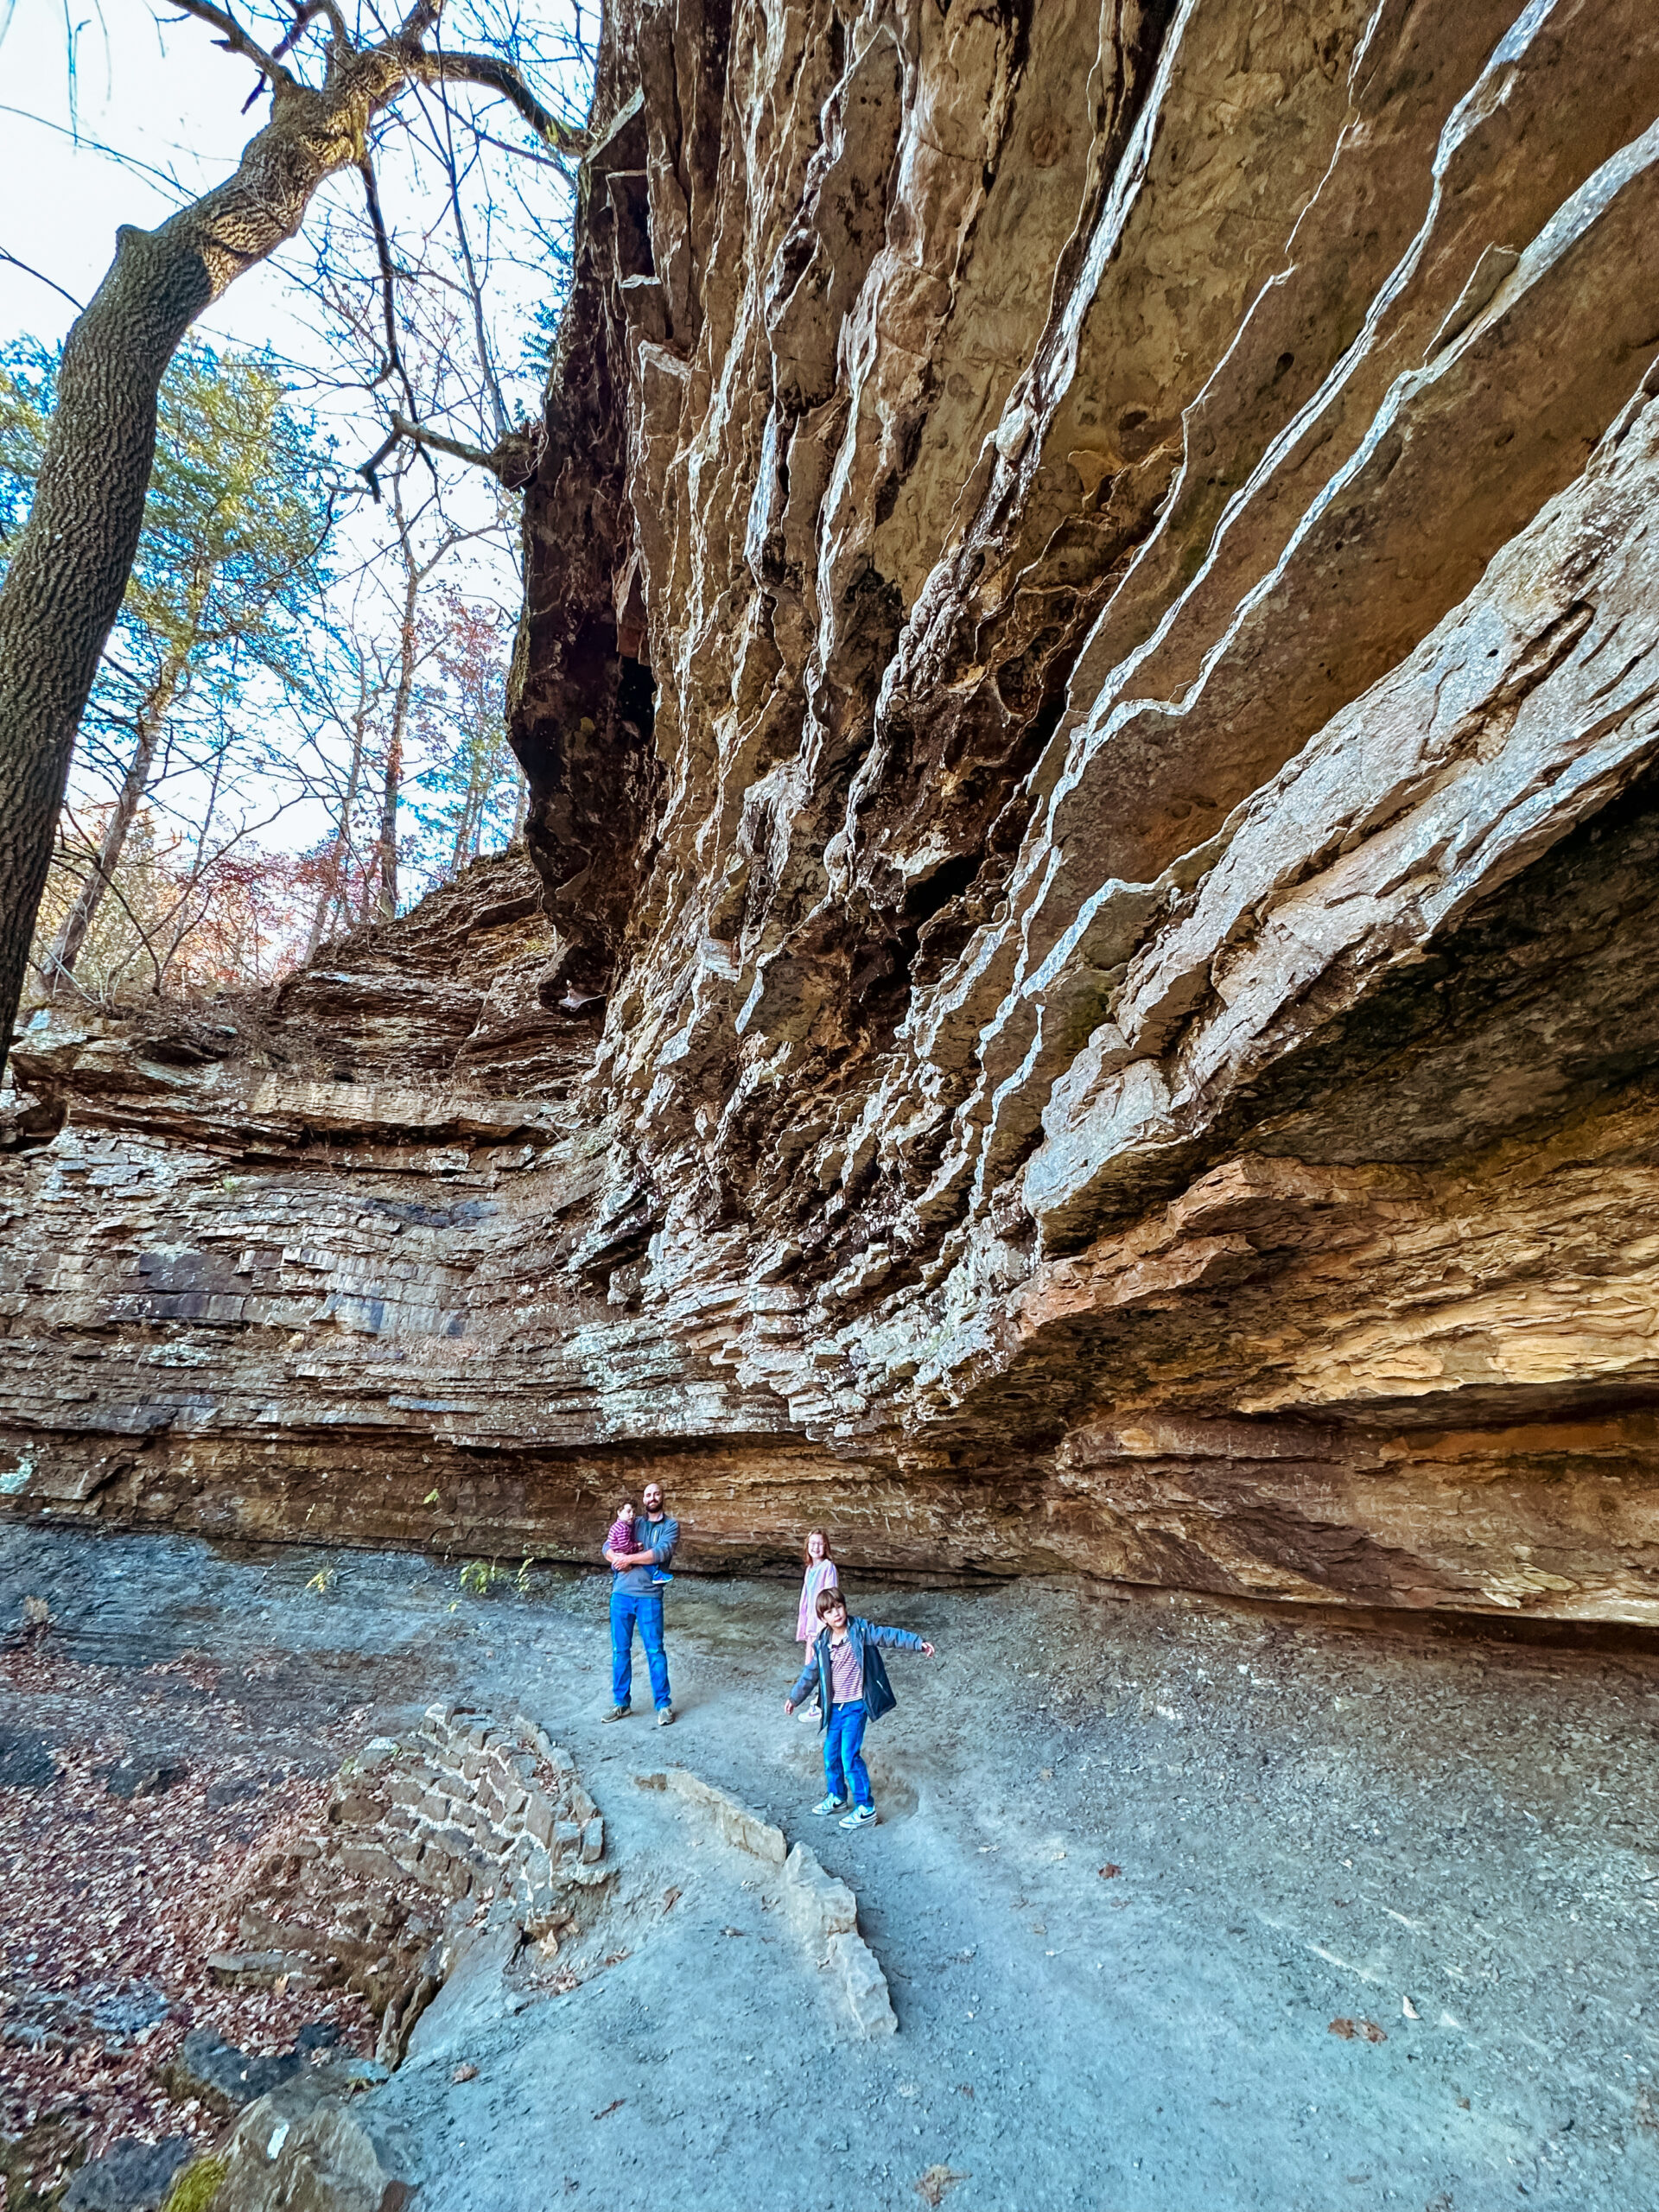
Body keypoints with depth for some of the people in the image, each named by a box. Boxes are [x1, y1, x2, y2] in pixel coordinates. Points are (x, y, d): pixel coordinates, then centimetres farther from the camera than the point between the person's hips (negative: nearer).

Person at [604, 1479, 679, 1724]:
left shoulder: (670, 1525, 0)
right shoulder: (633, 1523, 12)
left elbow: (661, 1553, -15)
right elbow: (608, 1548, 6)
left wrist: (629, 1558, -13)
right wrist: (618, 1559, -16)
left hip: (649, 1596, -4)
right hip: (621, 1594, 4)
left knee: (655, 1650, 1)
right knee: (620, 1650, 10)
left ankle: (663, 1704, 13)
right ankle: (621, 1703, 23)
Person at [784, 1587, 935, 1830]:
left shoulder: (860, 1630, -13)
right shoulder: (822, 1643, 1)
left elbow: (889, 1635, -19)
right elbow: (810, 1673, 14)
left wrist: (919, 1644, -27)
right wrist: (794, 1697, 21)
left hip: (856, 1705, -6)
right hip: (834, 1707, 6)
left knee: (850, 1755, -9)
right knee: (831, 1753, 14)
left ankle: (866, 1808, 5)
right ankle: (836, 1797, 36)